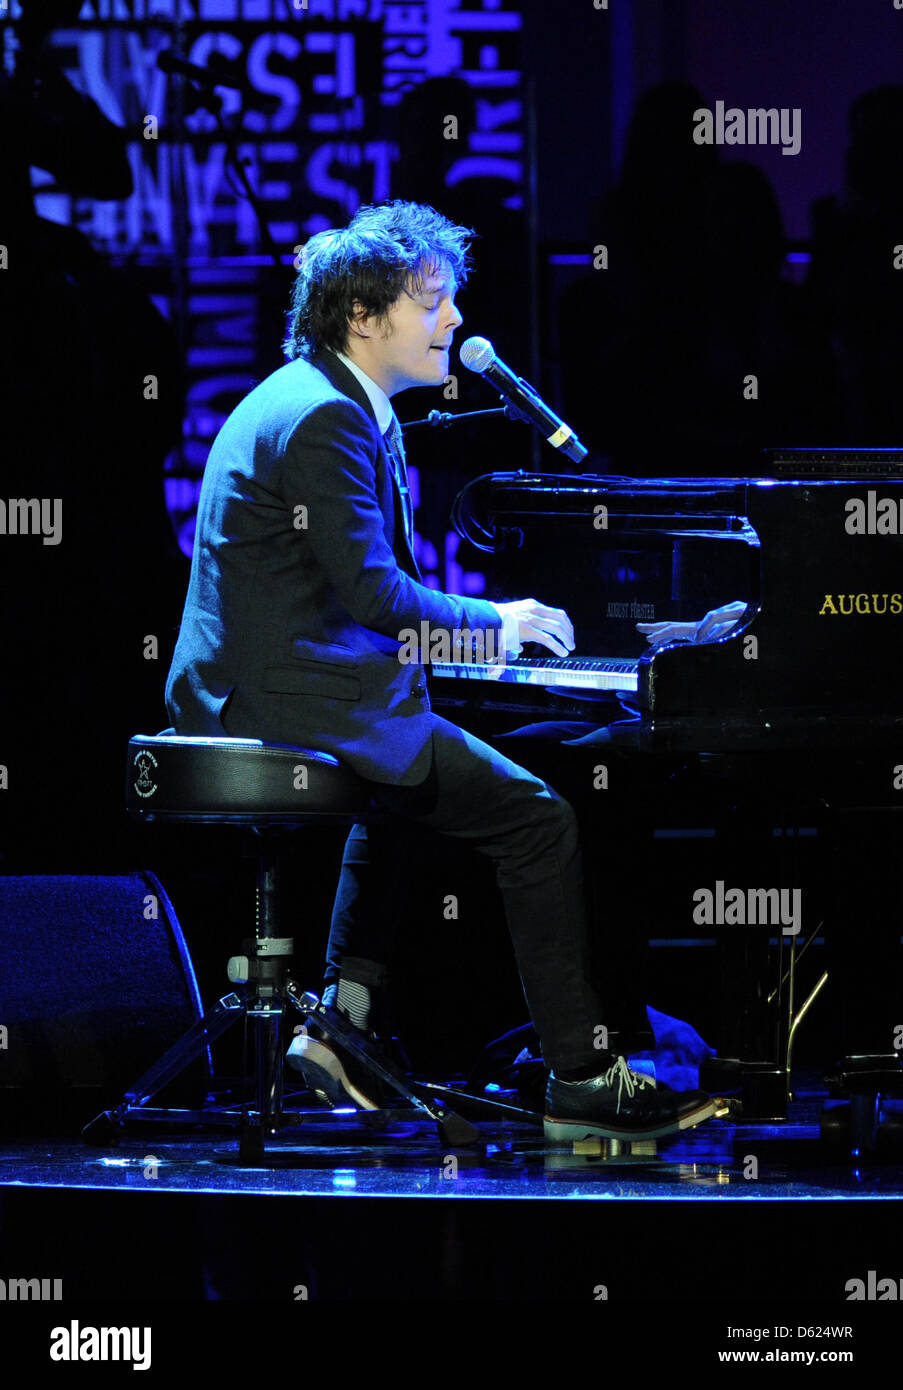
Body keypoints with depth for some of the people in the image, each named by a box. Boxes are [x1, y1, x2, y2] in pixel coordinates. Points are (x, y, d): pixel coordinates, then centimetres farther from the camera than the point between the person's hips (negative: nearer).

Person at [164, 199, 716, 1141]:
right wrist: (490, 622, -5)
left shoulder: (306, 400, 18)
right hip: (302, 702, -11)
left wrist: (464, 627, 15)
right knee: (540, 820, -9)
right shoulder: (326, 420, -15)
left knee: (405, 783, 37)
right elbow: (372, 587, -20)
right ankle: (583, 1082, -6)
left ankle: (342, 1022, 28)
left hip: (246, 698, 11)